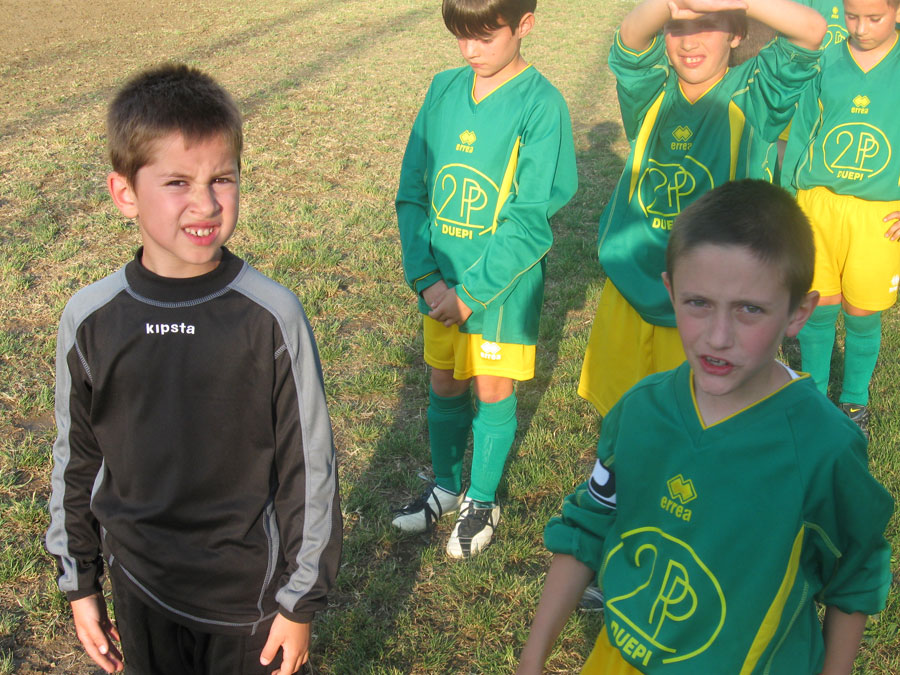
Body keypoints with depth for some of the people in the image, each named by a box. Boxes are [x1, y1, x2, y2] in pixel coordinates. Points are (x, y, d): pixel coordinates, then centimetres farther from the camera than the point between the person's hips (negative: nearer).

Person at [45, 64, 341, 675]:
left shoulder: (272, 316, -17)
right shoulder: (89, 320, -10)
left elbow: (309, 467, -10)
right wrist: (80, 585, 8)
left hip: (250, 589, -2)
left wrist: (301, 601, -5)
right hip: (139, 585, 2)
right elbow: (77, 463, 2)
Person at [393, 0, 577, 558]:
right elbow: (413, 191, 1)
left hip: (503, 282, -4)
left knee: (493, 391, 9)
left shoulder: (541, 104, -15)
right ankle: (446, 485, 38)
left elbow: (530, 219, -17)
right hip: (442, 280, 4)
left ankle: (483, 500, 30)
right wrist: (426, 277, -10)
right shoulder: (444, 90, -1)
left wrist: (471, 292, -18)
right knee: (444, 385, 16)